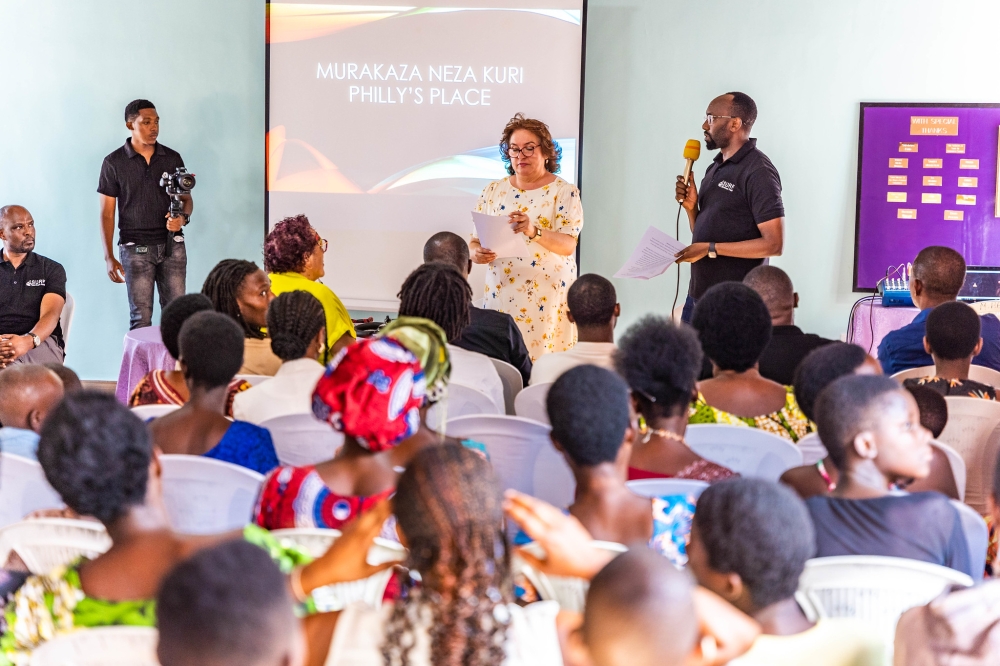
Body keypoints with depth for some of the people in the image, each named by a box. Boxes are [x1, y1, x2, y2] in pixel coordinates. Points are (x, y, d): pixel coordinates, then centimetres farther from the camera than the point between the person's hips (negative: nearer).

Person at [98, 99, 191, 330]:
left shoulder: (173, 158, 7)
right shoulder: (114, 163, 0)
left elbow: (186, 198, 14)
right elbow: (107, 213, 1)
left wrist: (183, 217, -11)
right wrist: (109, 257, -6)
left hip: (172, 245, 2)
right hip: (135, 248, -2)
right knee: (141, 317, -2)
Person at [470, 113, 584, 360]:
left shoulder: (565, 192, -1)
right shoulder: (493, 191, 9)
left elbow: (568, 245, -13)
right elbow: (475, 241, 10)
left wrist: (534, 231, -31)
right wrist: (478, 254, -14)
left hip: (547, 299, -3)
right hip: (501, 295, 3)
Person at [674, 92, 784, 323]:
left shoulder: (758, 172, -13)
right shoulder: (716, 168, 13)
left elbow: (773, 244, -19)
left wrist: (711, 249, -20)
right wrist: (691, 207, -1)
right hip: (697, 295, 8)